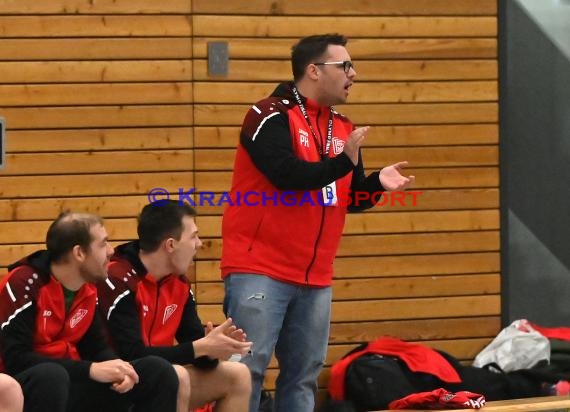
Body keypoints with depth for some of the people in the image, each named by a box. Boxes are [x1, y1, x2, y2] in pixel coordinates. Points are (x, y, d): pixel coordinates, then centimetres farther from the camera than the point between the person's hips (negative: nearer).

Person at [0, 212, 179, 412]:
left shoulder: (88, 288, 7)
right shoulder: (26, 284, -18)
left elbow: (95, 347, 14)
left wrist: (118, 369, -12)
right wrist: (91, 370, -26)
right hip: (26, 388, -8)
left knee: (156, 371, -3)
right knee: (52, 376, -41)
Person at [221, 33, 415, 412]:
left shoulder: (343, 128, 13)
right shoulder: (271, 116, -9)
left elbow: (351, 197, 16)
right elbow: (288, 174, -22)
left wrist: (377, 183, -4)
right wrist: (342, 162, -23)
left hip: (315, 278, 7)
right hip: (259, 271, -7)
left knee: (304, 376, 9)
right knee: (246, 369, -9)